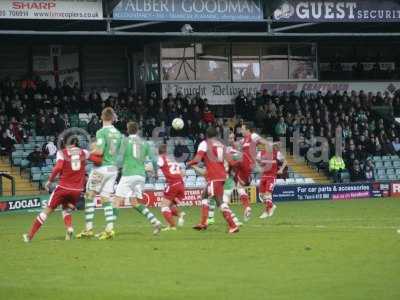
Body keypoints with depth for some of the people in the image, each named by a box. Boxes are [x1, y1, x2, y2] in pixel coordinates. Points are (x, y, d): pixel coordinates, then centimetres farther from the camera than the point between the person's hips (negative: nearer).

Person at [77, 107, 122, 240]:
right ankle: (109, 229, 0)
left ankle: (88, 229, -1)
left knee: (89, 197, 3)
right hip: (113, 168, 6)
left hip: (102, 168, -6)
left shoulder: (101, 132, -13)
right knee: (106, 199, 9)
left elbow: (99, 151, -21)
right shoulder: (118, 133, 8)